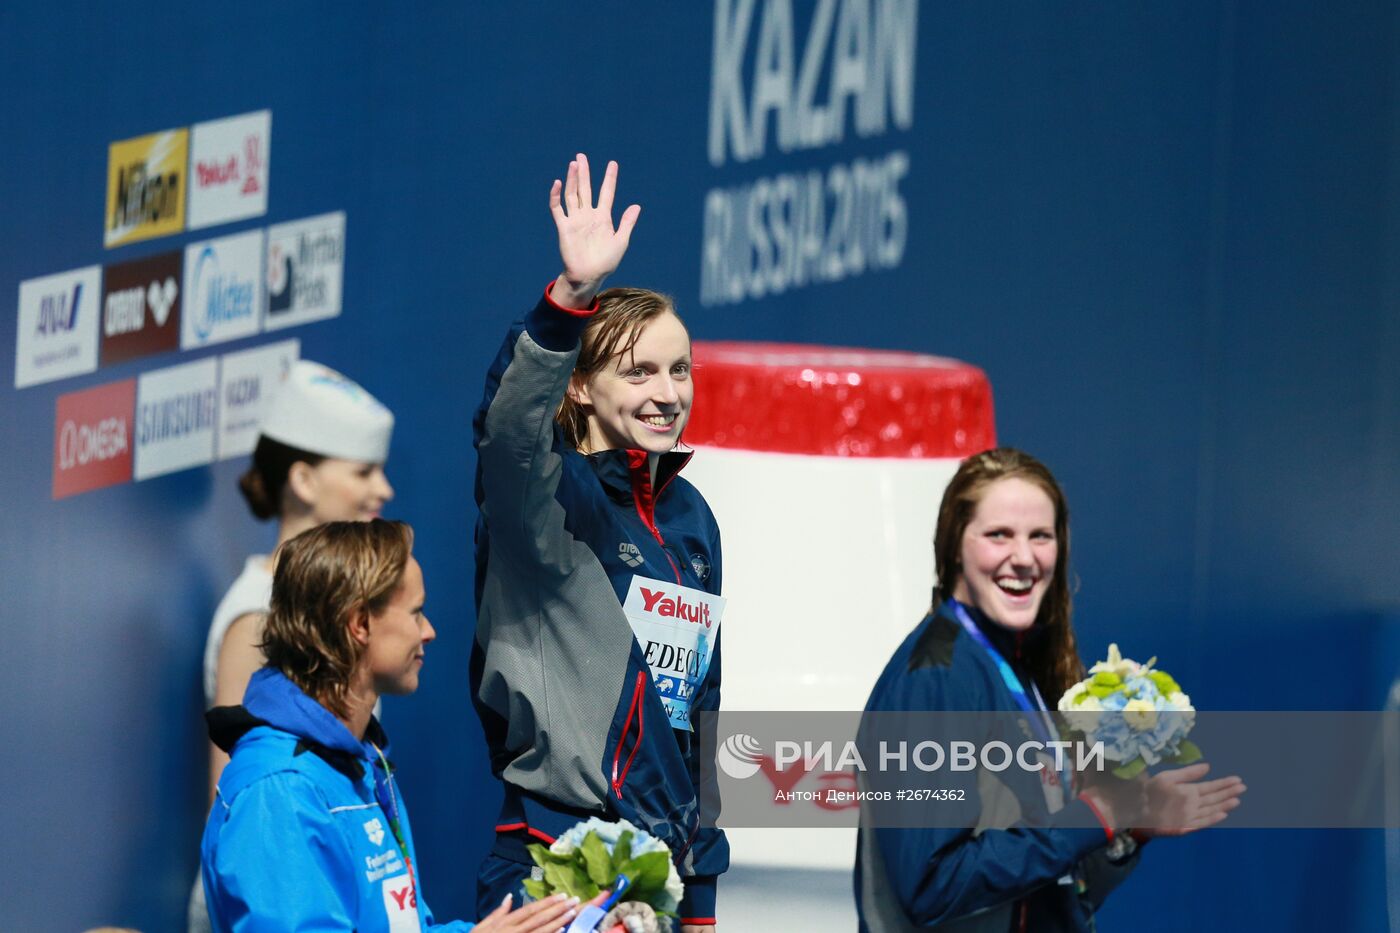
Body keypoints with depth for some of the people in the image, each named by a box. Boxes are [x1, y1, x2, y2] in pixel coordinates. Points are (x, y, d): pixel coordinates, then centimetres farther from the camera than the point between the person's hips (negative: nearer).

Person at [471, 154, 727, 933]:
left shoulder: (690, 518, 14)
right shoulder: (553, 501, -6)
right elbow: (509, 426, -30)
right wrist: (573, 293, -45)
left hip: (664, 865, 7)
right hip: (555, 867, -7)